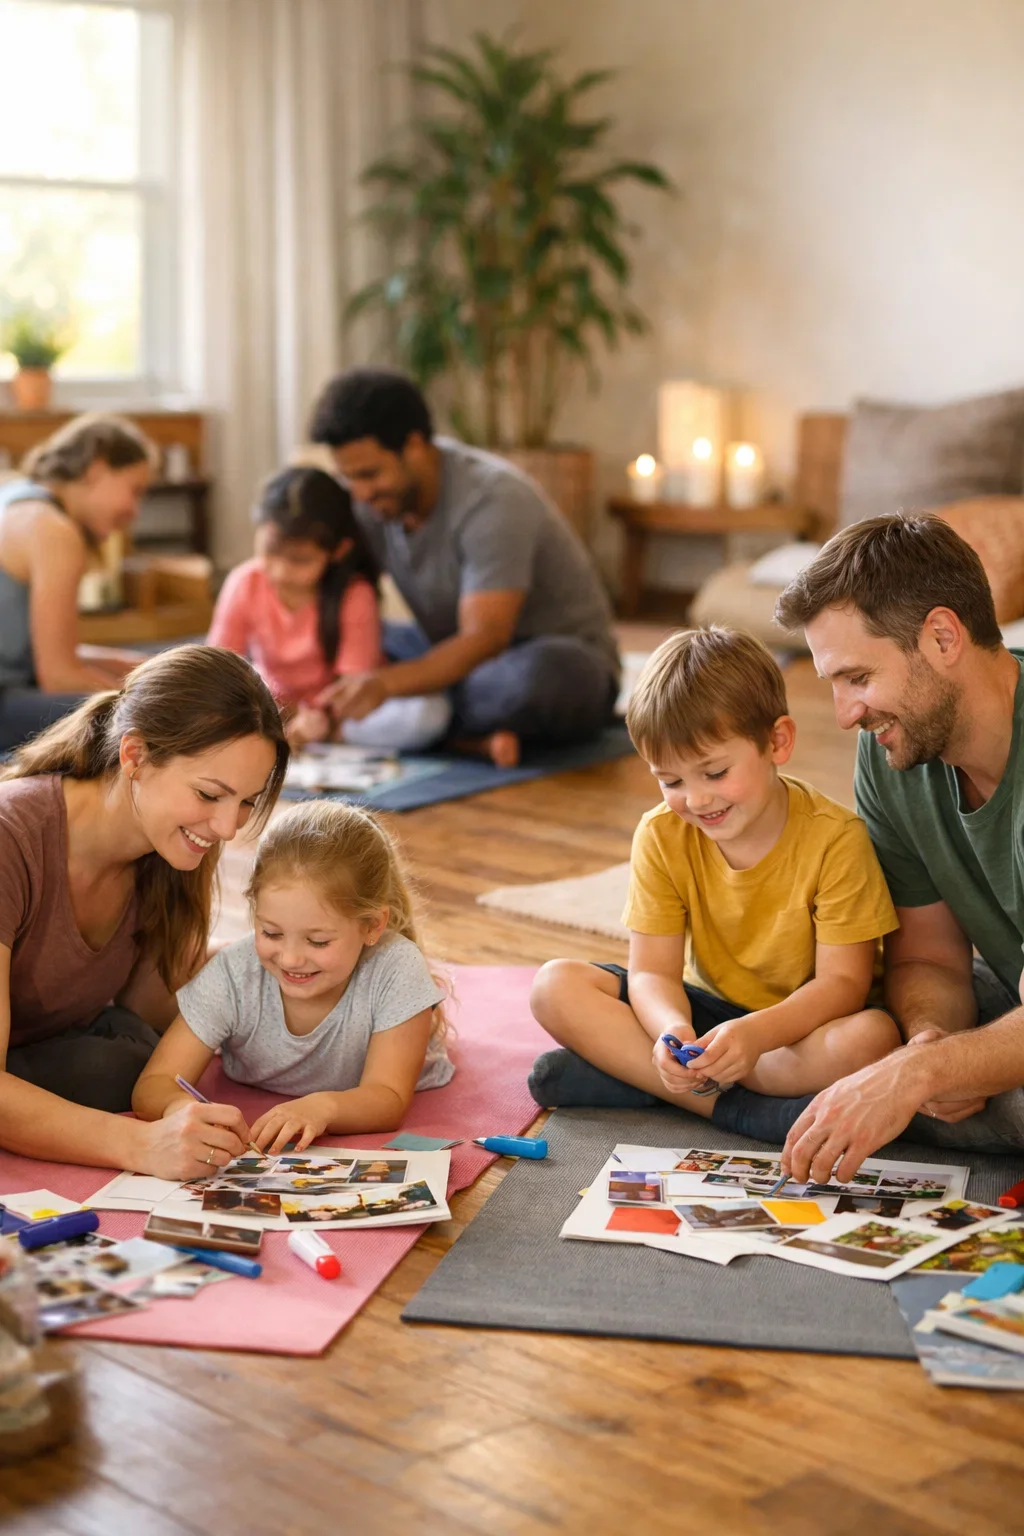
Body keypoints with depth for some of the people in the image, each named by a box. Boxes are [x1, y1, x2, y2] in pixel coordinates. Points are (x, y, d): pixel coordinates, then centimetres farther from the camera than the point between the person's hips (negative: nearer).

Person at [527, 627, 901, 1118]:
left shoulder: (835, 839, -18)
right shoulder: (661, 836, -7)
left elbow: (843, 981, -20)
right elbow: (653, 970, -10)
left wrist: (757, 1033, -39)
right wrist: (671, 1031, -34)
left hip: (802, 1023, -3)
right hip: (707, 1011, 3)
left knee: (873, 1036, -38)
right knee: (556, 986, -16)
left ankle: (627, 1068, -28)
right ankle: (725, 1104, -26)